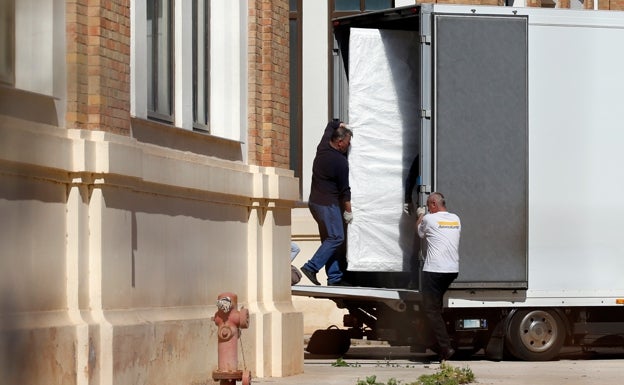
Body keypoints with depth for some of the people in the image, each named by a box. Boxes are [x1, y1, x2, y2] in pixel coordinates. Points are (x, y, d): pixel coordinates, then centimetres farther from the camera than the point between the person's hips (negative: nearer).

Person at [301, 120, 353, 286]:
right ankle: (311, 267, -17)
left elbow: (331, 125, 28)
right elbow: (344, 190, -10)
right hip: (327, 204, -9)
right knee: (336, 237, -8)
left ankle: (334, 277, 8)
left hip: (315, 201, 9)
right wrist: (348, 211, -2)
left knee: (328, 238, 10)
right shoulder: (340, 161, -17)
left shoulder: (322, 148, 5)